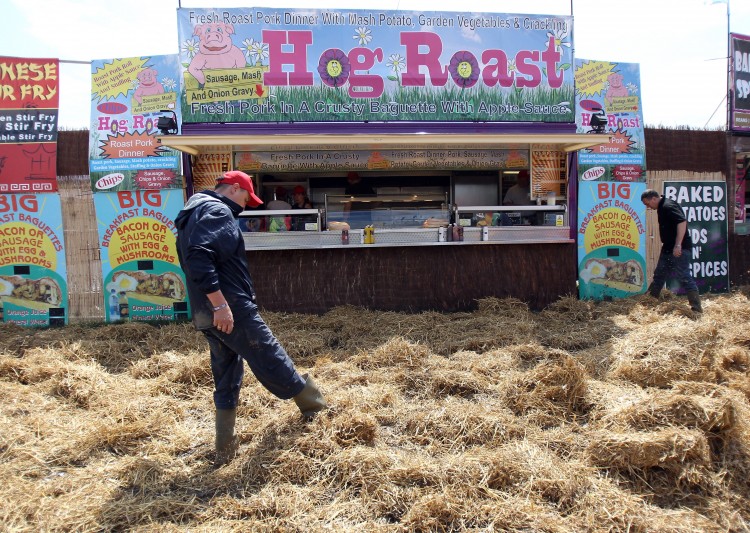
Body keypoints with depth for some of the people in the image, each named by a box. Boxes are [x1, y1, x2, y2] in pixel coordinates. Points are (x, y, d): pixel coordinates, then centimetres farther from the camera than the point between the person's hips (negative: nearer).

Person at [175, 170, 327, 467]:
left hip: (205, 316, 10)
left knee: (226, 381, 16)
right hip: (232, 309, -10)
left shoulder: (192, 214, 21)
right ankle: (314, 405, 24)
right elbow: (199, 256, -25)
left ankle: (224, 449, 22)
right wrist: (219, 302, -27)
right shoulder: (216, 211, -10)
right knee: (272, 361, 6)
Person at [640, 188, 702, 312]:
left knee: (684, 277, -9)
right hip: (669, 248, 11)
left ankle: (696, 307, -4)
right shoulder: (662, 207, 13)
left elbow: (682, 222, -28)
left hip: (679, 249, -11)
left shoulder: (668, 206, -17)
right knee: (659, 275, 17)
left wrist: (678, 245, -32)